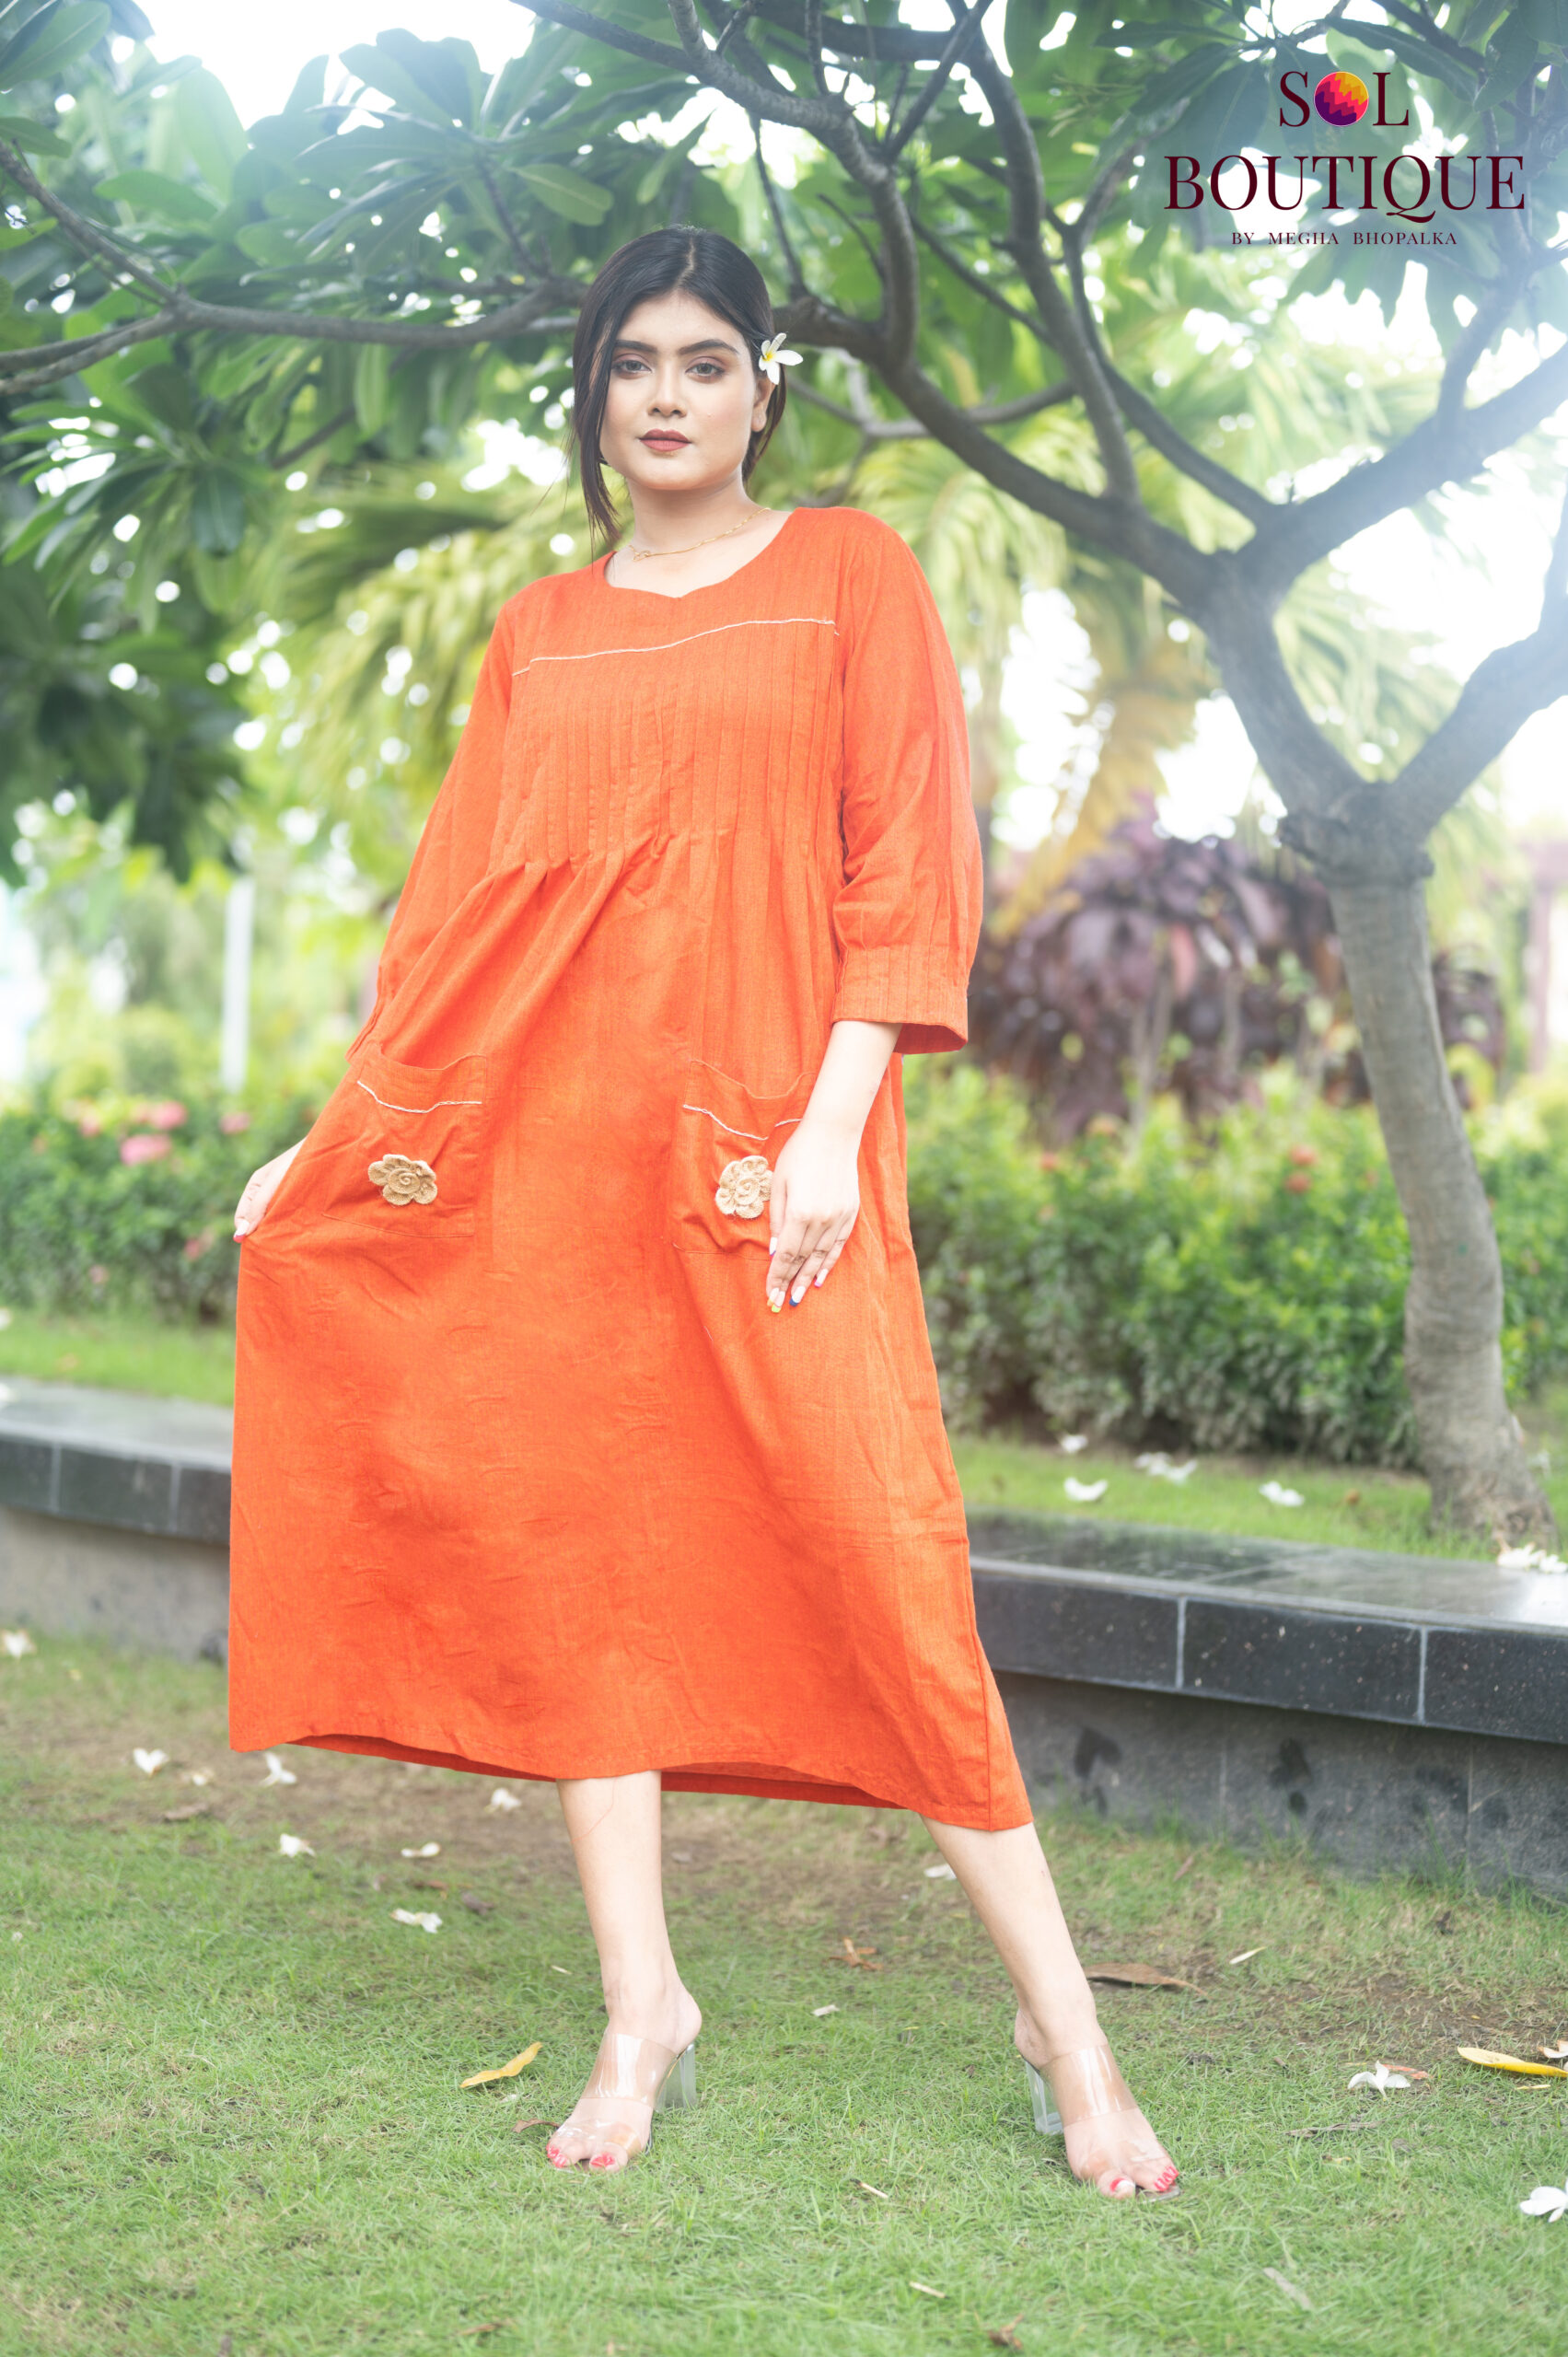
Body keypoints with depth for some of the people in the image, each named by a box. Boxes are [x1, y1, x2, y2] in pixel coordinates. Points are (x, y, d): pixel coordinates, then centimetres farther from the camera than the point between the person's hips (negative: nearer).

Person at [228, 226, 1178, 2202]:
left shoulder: (848, 573, 8)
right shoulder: (540, 635, 17)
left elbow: (906, 857, 0)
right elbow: (456, 902, 17)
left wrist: (837, 1120, -11)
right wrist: (336, 1138, 13)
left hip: (763, 1143, -4)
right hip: (548, 1149, 4)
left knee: (873, 1557, -10)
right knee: (570, 1558, 1)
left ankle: (1064, 2030, -1)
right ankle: (641, 2011, 12)